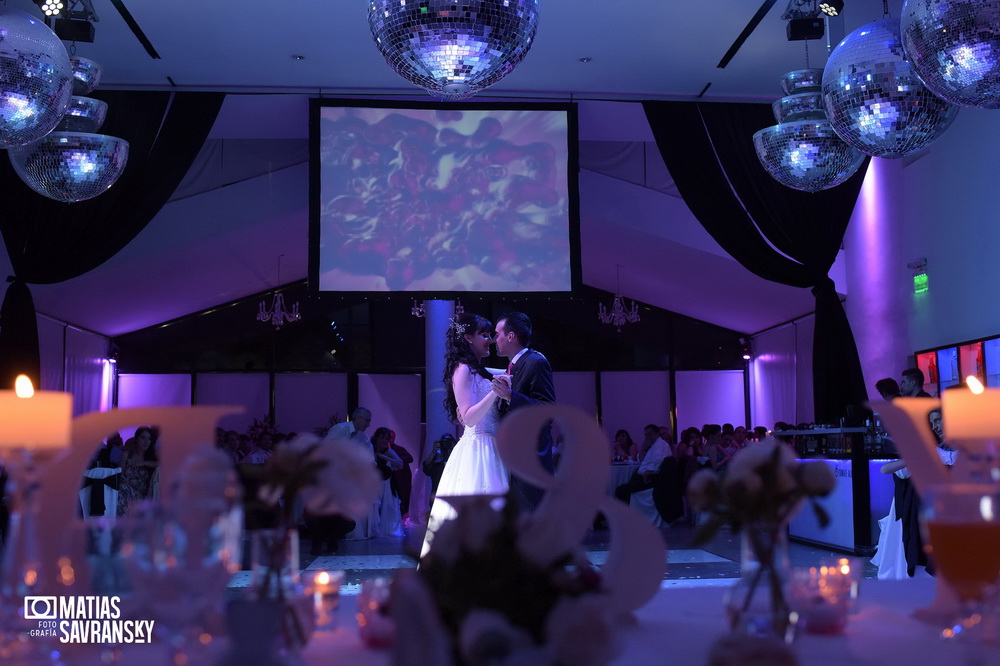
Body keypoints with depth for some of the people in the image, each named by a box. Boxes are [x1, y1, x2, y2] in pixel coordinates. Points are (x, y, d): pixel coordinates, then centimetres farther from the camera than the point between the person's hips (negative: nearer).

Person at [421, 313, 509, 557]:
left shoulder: (480, 371, 17)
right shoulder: (463, 370, -9)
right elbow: (469, 418, -17)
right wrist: (495, 392, -26)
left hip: (490, 452, 9)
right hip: (476, 452, -9)